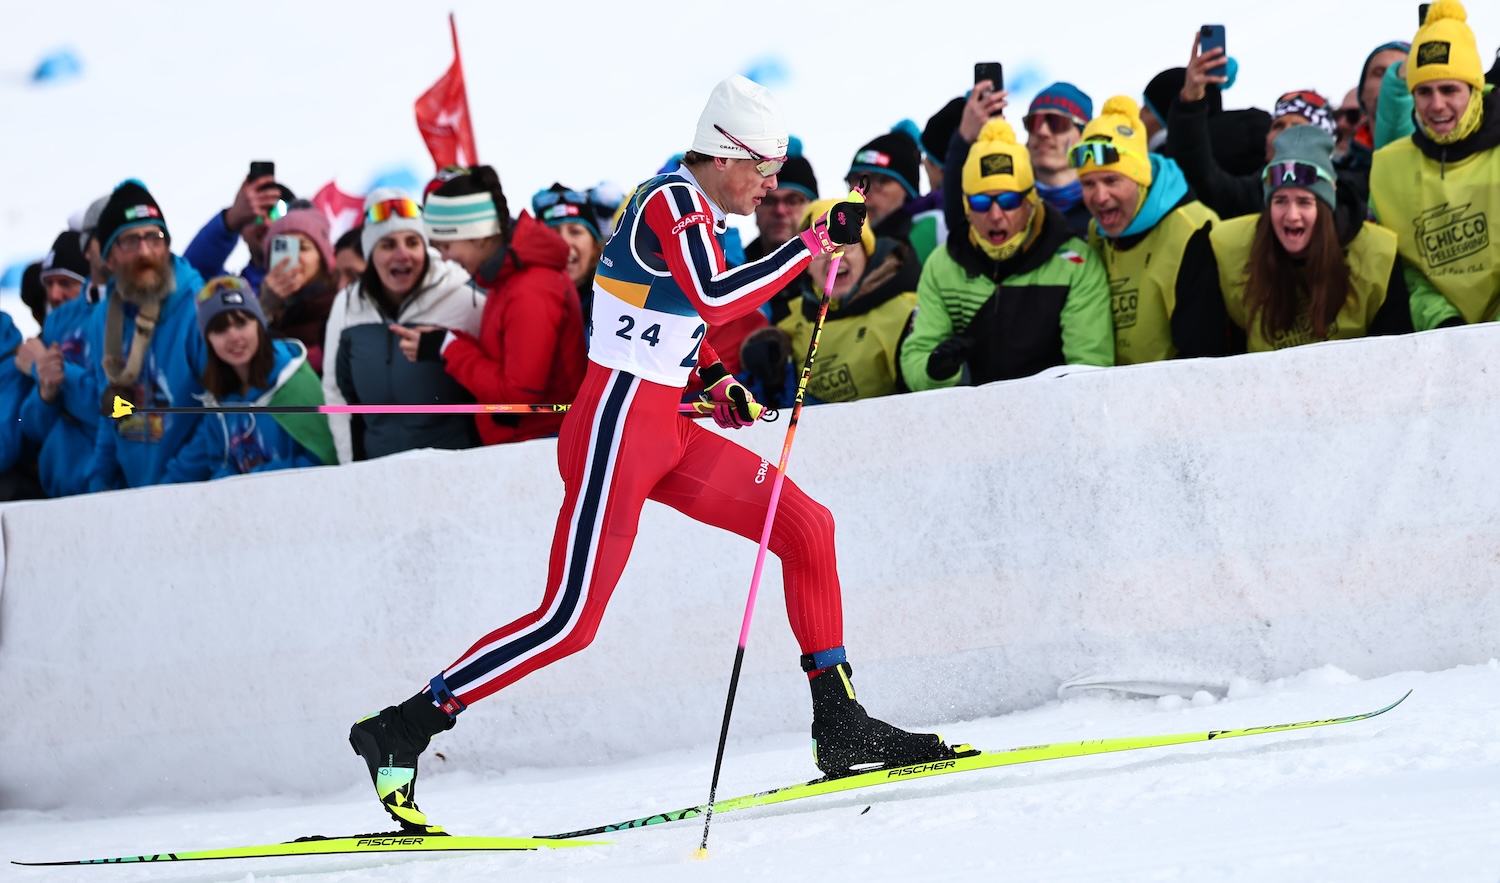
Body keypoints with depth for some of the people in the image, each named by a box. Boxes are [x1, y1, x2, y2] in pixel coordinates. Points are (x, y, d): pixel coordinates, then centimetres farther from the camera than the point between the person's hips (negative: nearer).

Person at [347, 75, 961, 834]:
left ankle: (840, 727, 8)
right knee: (571, 622, -11)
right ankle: (401, 729, -4)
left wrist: (711, 378, 14)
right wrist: (816, 242, -29)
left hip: (666, 435, 10)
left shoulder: (697, 211, 13)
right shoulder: (672, 202, -15)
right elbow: (714, 299, -32)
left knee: (808, 527, 5)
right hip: (617, 435, -10)